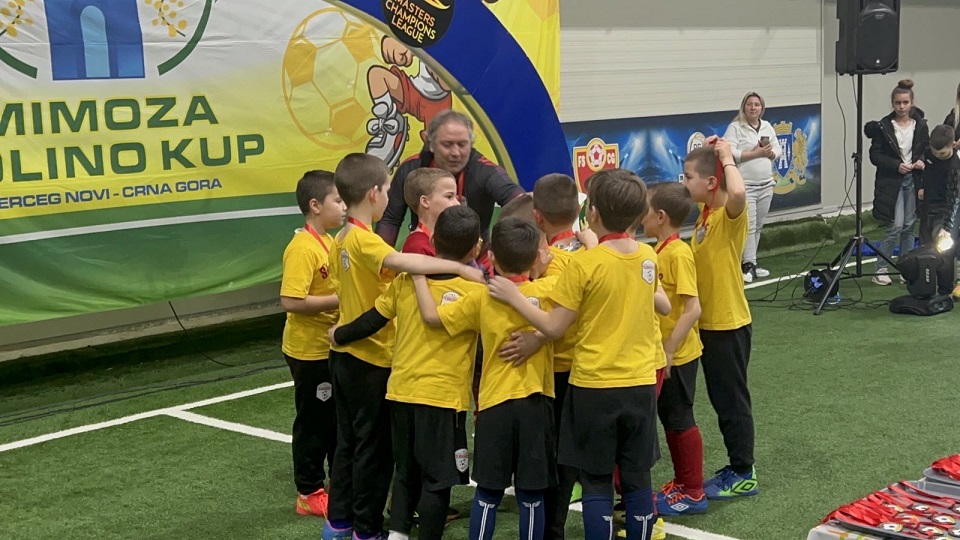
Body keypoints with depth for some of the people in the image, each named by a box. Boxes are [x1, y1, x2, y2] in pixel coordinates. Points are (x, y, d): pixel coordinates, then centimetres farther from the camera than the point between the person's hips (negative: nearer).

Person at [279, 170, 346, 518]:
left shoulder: (327, 241, 7)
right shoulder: (303, 248, -21)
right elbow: (290, 301, -29)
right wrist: (340, 301, -24)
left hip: (331, 348, 9)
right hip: (310, 351, -9)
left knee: (338, 419, 18)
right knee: (314, 422, 4)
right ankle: (309, 494, 17)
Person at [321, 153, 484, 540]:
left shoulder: (341, 239, 7)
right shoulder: (364, 239, -21)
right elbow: (403, 262, -40)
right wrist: (460, 267, -41)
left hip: (346, 353, 9)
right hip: (372, 358, -9)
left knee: (349, 440, 18)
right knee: (375, 446, 4)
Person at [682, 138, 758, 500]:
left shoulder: (731, 214, -19)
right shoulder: (706, 211, 6)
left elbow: (738, 192, -44)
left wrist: (726, 158, -27)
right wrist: (704, 155, 8)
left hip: (729, 323, -9)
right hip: (709, 320, 9)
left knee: (732, 399, 2)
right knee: (721, 398, 17)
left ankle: (744, 475, 13)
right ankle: (737, 467, 29)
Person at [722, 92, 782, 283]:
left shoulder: (767, 127, 15)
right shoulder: (735, 128, -5)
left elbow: (778, 151, 16)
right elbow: (730, 153, -17)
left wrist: (769, 152, -7)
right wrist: (755, 153, -15)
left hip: (766, 185, 7)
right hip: (745, 186, -6)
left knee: (758, 226, 9)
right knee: (748, 226, -11)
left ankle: (748, 262, 17)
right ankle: (749, 265, -6)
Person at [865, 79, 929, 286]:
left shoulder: (920, 125, 3)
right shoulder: (884, 126, -7)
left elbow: (927, 149, 14)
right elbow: (875, 155, -6)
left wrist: (922, 161, -8)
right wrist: (896, 165, -17)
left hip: (913, 180, 4)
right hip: (891, 181, -4)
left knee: (909, 226, 9)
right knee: (896, 226, -10)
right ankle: (881, 269, 1)